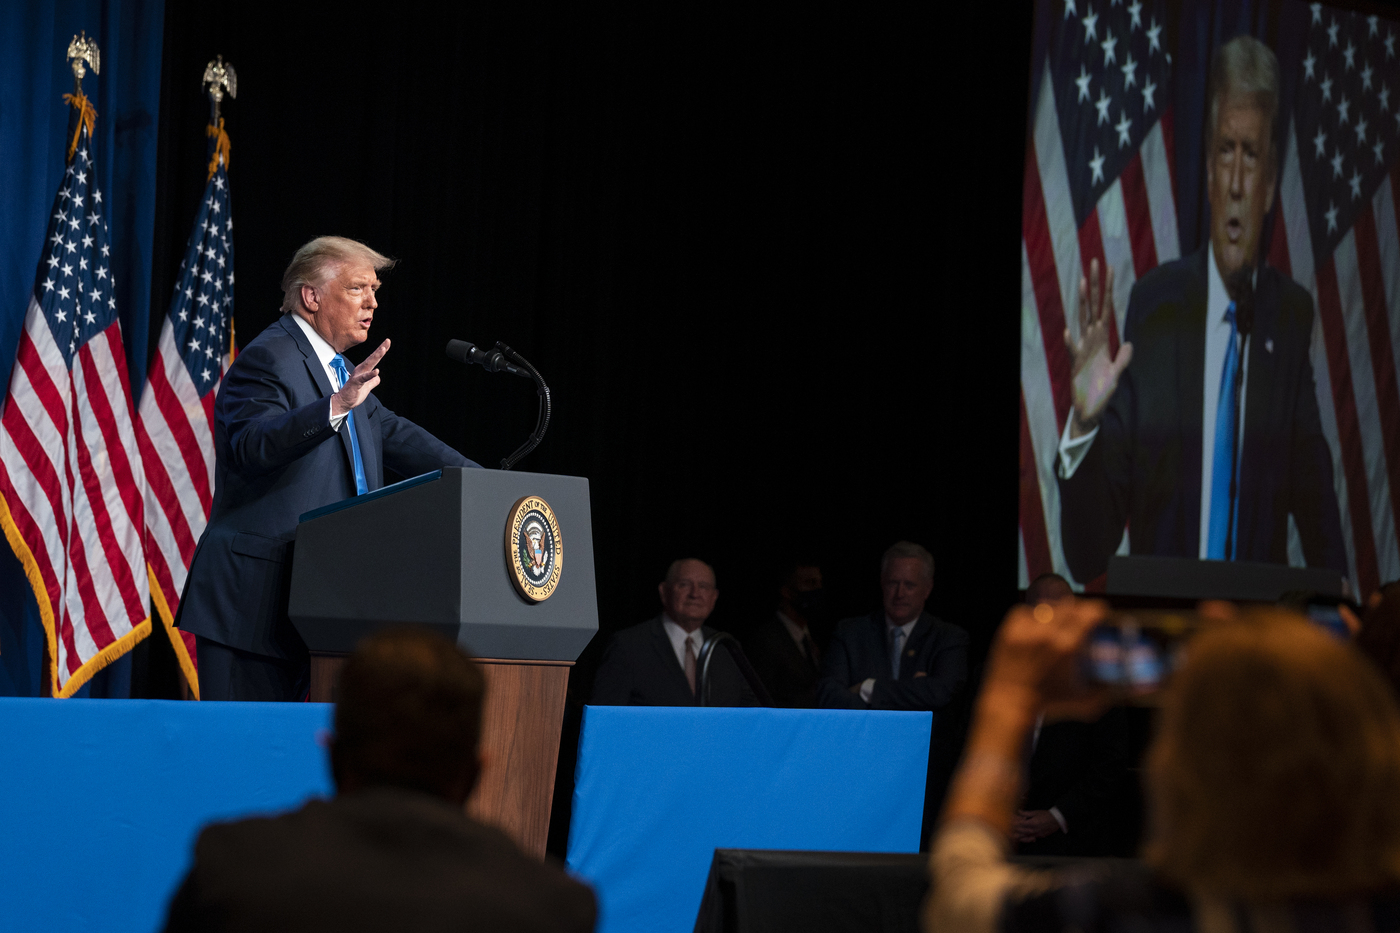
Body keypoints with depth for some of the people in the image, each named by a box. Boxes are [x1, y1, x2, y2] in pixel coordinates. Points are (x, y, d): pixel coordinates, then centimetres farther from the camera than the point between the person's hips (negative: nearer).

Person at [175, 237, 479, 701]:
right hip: (255, 601, -9)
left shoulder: (340, 371, 21)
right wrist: (337, 406, -38)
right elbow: (254, 445, -26)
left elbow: (395, 436, 27)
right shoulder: (268, 359, -9)